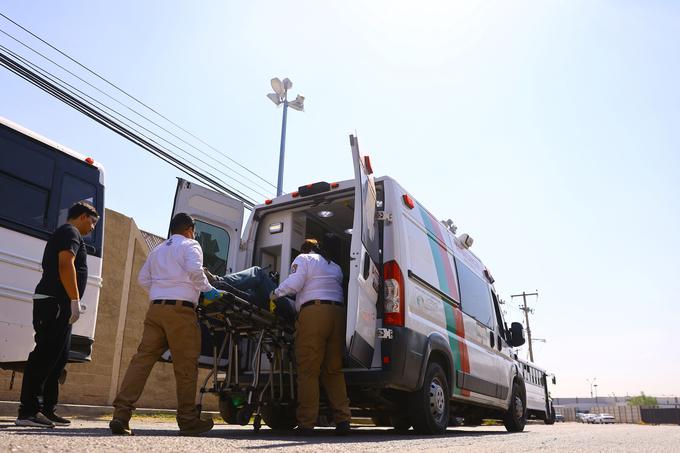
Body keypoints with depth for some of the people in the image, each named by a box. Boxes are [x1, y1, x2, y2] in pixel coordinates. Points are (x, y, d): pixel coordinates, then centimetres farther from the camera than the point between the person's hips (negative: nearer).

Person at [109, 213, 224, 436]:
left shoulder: (158, 250, 26)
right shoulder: (190, 245, 6)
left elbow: (143, 279, 22)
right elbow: (195, 270, -11)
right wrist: (208, 290, 0)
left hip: (155, 308, 6)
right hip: (180, 310, -6)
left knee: (142, 359, 2)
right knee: (186, 366, 1)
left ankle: (121, 414, -7)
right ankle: (188, 421, 8)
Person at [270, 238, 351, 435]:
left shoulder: (303, 259, 12)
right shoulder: (335, 267, 31)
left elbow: (294, 283, -2)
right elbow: (338, 289, 20)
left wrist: (275, 293, 9)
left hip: (313, 311, -6)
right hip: (338, 312, 6)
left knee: (308, 370, -3)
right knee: (334, 370, 10)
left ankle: (306, 423, -4)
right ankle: (342, 419, 4)